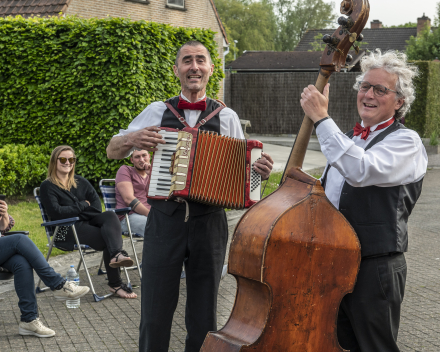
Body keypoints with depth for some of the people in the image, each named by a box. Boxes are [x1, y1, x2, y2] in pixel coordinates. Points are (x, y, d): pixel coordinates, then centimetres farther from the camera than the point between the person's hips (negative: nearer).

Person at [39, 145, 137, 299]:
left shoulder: (81, 182, 22)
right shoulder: (47, 186, 4)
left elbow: (96, 202, 9)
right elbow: (55, 212, -11)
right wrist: (83, 205, -3)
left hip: (88, 221, 5)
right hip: (67, 230, -5)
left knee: (110, 215, -29)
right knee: (107, 240, -28)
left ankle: (116, 254, -52)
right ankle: (116, 284, -26)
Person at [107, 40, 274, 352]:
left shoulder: (227, 118, 6)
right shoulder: (157, 112, 5)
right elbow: (112, 152, 9)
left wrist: (260, 172, -9)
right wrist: (130, 139, -12)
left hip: (209, 223, 1)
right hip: (165, 221, 0)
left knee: (204, 318, 10)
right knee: (155, 317, 4)